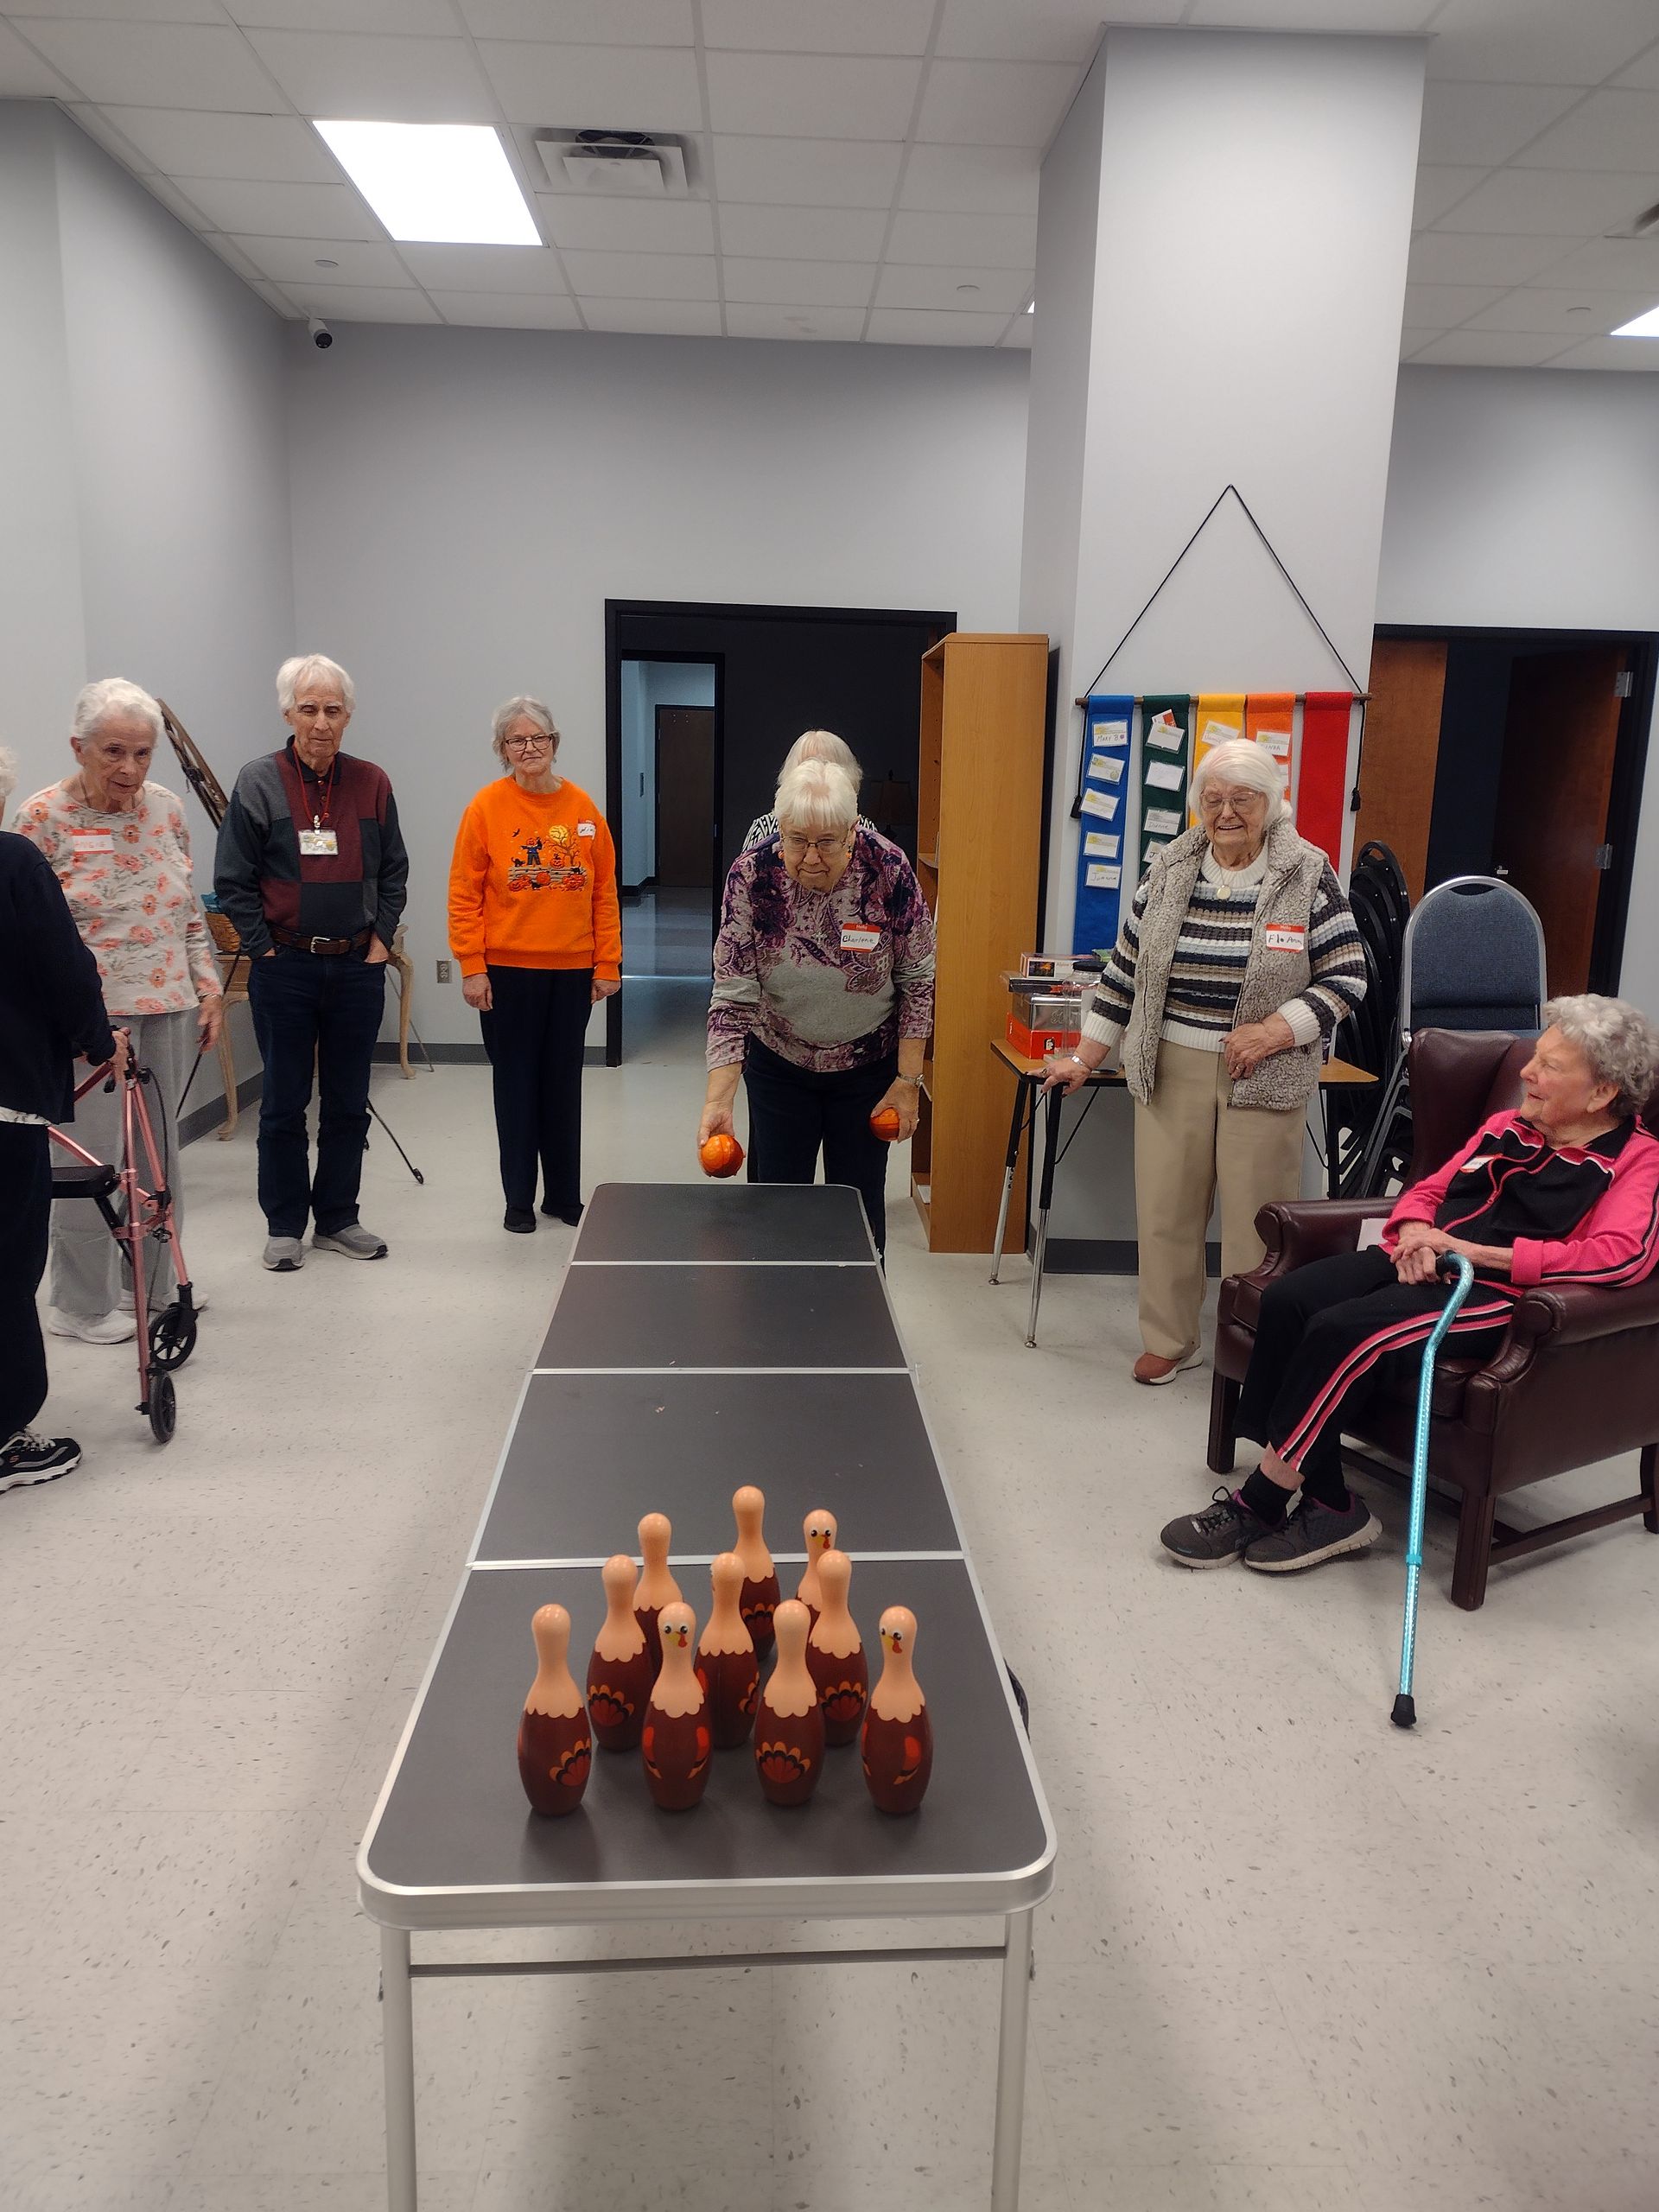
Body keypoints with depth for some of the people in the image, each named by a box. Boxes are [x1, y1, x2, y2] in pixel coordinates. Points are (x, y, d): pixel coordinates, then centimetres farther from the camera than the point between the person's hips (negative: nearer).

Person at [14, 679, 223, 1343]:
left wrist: (208, 987, 9)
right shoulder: (43, 817, -8)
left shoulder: (166, 809, 7)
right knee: (96, 1158, 0)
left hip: (169, 1008, 5)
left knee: (162, 1148, 12)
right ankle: (84, 1306, 15)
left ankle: (156, 1282, 27)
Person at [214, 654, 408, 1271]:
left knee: (348, 1103, 10)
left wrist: (381, 940, 3)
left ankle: (337, 1219, 22)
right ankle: (284, 1226, 17)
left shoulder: (372, 783, 6)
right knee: (284, 1104, 5)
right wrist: (266, 948, -7)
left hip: (357, 967, 3)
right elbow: (233, 881, -2)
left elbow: (393, 873, 12)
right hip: (285, 968, -3)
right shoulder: (259, 783, -3)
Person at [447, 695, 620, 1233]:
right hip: (507, 970, -2)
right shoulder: (486, 807, -4)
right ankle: (519, 1199, 18)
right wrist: (472, 967, -10)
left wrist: (607, 964, 1)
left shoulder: (582, 808, 3)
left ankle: (564, 1195, 23)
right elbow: (464, 896, -5)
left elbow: (604, 892, 5)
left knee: (564, 1084, 10)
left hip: (572, 971, 2)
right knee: (516, 1084, 7)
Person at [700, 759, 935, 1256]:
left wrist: (908, 1079, -10)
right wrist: (718, 1099, -27)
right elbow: (732, 996, -19)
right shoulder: (750, 875, -19)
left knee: (860, 1208, 8)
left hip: (867, 1068, 0)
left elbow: (917, 983, -9)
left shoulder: (890, 871, -20)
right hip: (778, 1066, 1)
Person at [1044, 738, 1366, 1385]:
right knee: (1165, 1207, 6)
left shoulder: (1307, 876, -3)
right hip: (1171, 1068, 3)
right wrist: (1085, 1058, 9)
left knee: (1255, 1216, 1)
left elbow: (1348, 976, -3)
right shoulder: (1169, 870, 6)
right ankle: (1169, 1340, 23)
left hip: (1263, 1076, -3)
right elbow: (1124, 969, 10)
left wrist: (1275, 1030, -15)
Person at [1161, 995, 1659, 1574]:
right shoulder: (1506, 1127, 21)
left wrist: (1478, 1251, -18)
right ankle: (1327, 1505, -18)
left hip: (1497, 1291, -7)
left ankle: (1255, 1506, -18)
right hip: (1424, 1263, 7)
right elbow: (1427, 1190, 25)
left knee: (1343, 1330, -31)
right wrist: (1415, 1233, -1)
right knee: (1287, 1298, -22)